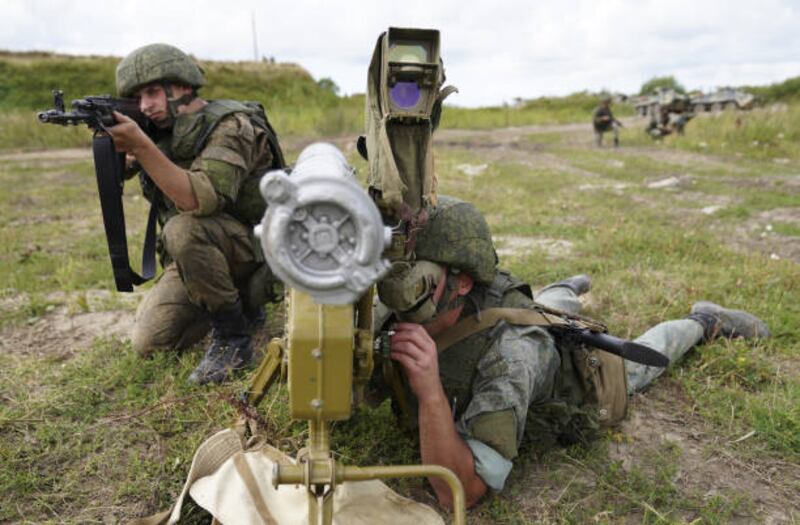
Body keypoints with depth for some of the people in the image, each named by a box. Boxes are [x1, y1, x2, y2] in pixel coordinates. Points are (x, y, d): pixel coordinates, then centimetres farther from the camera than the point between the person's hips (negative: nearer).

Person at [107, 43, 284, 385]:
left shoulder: (230, 126, -19)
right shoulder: (168, 133, 6)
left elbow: (201, 200, -33)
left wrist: (142, 146, -37)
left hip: (254, 250, -8)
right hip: (198, 255, 8)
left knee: (184, 229, -36)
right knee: (148, 343, -1)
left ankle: (233, 339, -18)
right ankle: (242, 308, 21)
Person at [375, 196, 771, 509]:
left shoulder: (510, 347, -51)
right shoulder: (409, 319, -34)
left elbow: (460, 493, -51)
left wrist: (429, 391, -63)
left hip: (582, 390, -4)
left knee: (641, 358, 28)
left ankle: (703, 322, 53)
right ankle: (567, 293, 69)